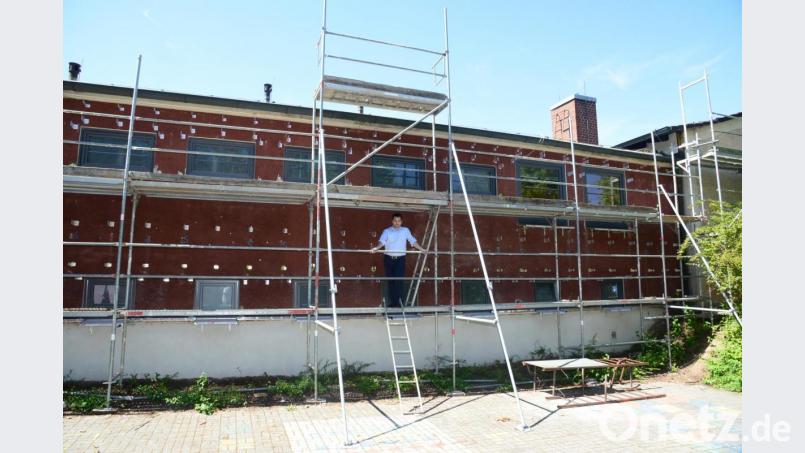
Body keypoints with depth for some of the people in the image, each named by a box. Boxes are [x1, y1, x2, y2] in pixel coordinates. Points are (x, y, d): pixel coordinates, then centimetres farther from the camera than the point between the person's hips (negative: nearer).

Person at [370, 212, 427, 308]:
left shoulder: (406, 230, 8)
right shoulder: (387, 231, 3)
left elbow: (413, 241, 10)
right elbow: (382, 241, -12)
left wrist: (422, 250, 6)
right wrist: (376, 248, -31)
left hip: (400, 258, -1)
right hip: (388, 258, 1)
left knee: (399, 280, -11)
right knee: (390, 280, 6)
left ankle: (399, 302, -10)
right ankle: (391, 302, 14)